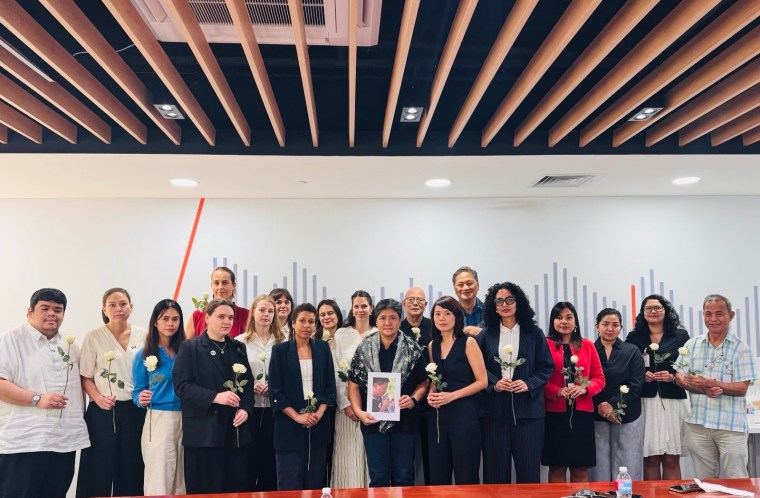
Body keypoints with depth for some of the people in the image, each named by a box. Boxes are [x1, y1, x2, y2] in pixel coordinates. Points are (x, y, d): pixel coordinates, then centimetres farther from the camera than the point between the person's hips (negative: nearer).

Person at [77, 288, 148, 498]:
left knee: (132, 468, 9)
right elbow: (85, 377, -1)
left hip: (136, 411, 2)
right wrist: (98, 398, -17)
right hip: (103, 412, -2)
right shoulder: (94, 337, -1)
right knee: (100, 469, 3)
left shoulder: (144, 335, 4)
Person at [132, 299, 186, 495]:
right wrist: (141, 399, -18)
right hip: (158, 421, -2)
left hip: (187, 420, 2)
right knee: (159, 483, 2)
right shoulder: (144, 355, 0)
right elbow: (137, 392, 2)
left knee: (182, 483, 11)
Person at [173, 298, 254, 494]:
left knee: (237, 488, 8)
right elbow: (181, 385, -11)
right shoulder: (190, 347, -1)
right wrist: (215, 397, -20)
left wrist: (246, 409, -4)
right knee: (205, 491, 2)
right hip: (204, 432, -5)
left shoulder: (238, 348, 15)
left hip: (236, 431, 5)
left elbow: (248, 383, 15)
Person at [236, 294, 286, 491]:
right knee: (249, 459, 4)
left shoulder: (282, 342, 6)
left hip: (273, 408, 1)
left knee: (271, 459, 7)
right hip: (249, 408, -1)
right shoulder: (240, 341, 2)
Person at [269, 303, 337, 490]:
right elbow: (275, 391, -5)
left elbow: (330, 385, 6)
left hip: (318, 424, 3)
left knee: (315, 482, 8)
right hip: (289, 425, -2)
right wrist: (297, 416, -13)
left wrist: (319, 413, -8)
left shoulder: (323, 348, 6)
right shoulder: (280, 350, -2)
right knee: (290, 485, 1)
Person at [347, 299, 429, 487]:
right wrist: (359, 411, -10)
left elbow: (423, 382, 4)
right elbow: (354, 384, 3)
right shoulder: (364, 349, 0)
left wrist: (413, 400, -14)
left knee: (404, 478, 9)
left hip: (404, 421, 0)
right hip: (373, 422, 1)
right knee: (378, 478, 9)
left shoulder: (413, 349, -2)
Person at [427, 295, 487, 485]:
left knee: (465, 476, 1)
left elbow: (482, 381, -9)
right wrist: (430, 395, -1)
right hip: (438, 415, 5)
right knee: (438, 476, 9)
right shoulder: (432, 345, 10)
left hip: (464, 413, -5)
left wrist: (452, 396, -16)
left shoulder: (468, 343, -6)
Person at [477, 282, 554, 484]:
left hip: (528, 409, 0)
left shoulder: (534, 333, 6)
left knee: (529, 470, 4)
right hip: (494, 410, 1)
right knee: (496, 470, 6)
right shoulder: (486, 335, 6)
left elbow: (547, 367, 4)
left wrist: (529, 384, -12)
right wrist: (494, 383, -13)